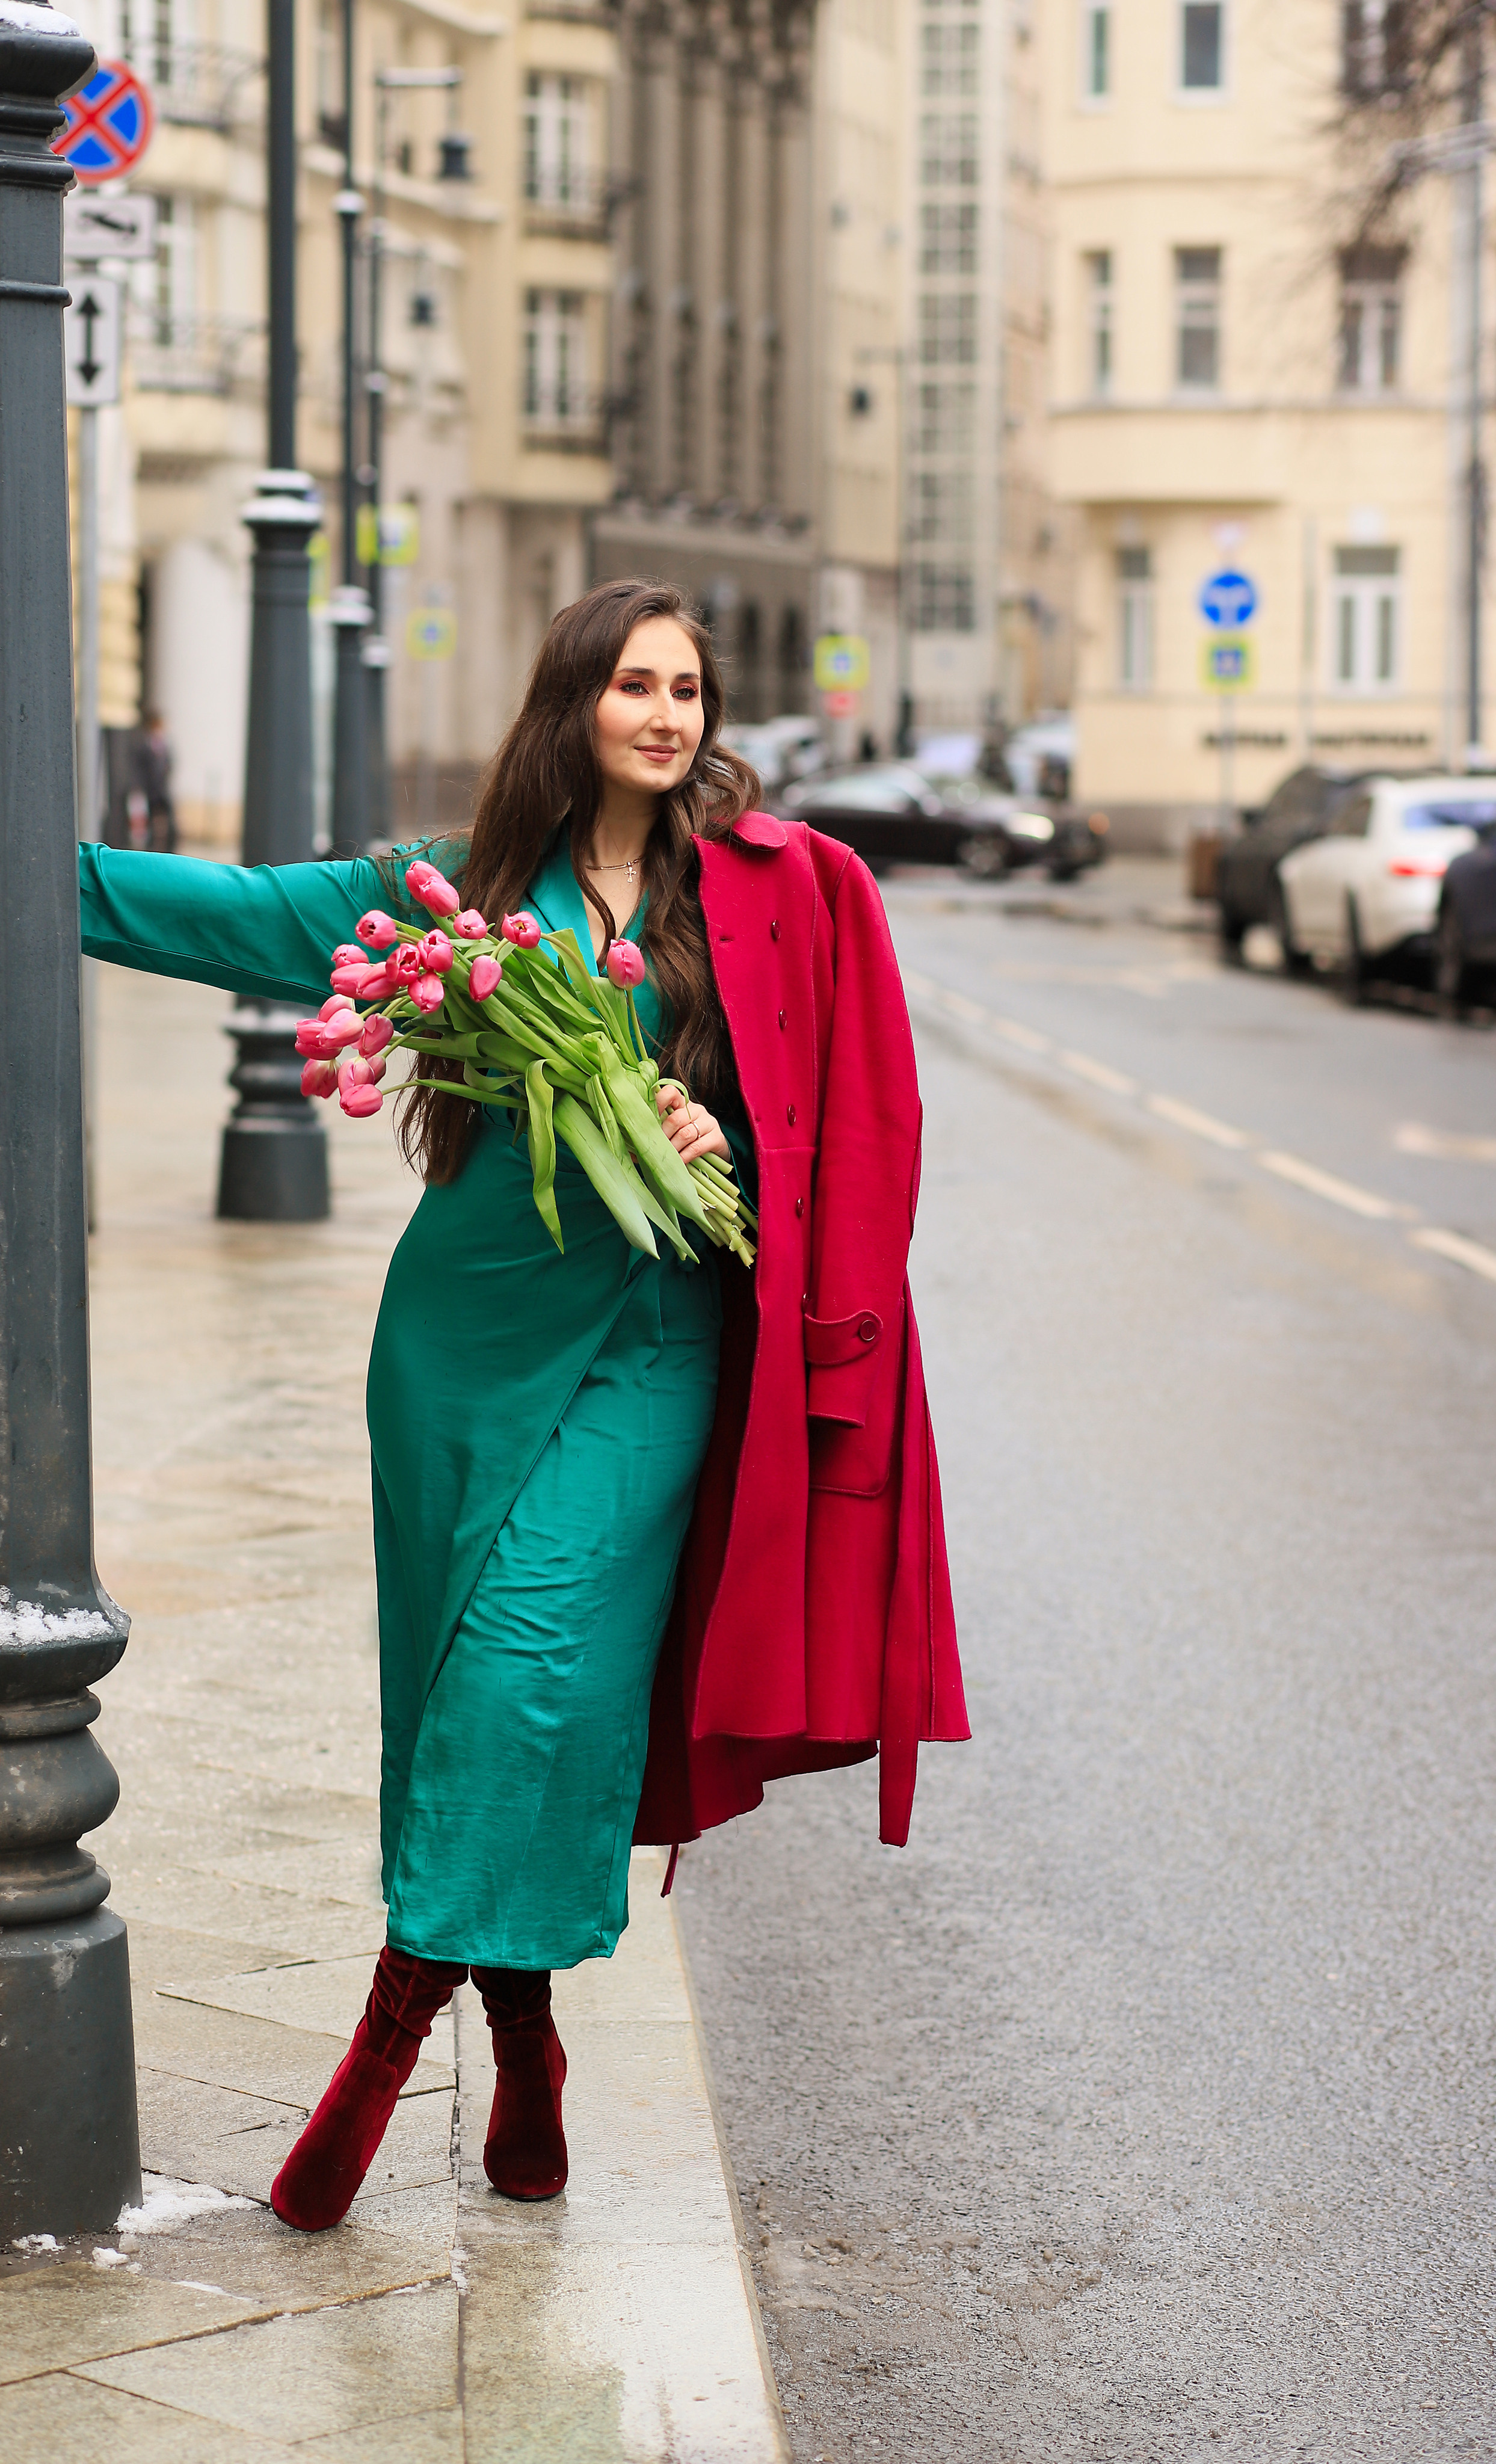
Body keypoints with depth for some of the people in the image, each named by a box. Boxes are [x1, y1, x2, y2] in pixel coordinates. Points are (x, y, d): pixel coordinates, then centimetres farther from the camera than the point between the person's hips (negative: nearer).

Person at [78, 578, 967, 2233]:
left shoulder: (778, 889, 3)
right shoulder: (466, 892, 7)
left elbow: (840, 1126, 7)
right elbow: (234, 912, 9)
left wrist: (720, 1147, -13)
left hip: (648, 1337, -3)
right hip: (469, 1320, 3)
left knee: (535, 1651, -16)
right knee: (463, 1674, 5)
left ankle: (400, 2010, -6)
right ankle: (522, 2050, 19)